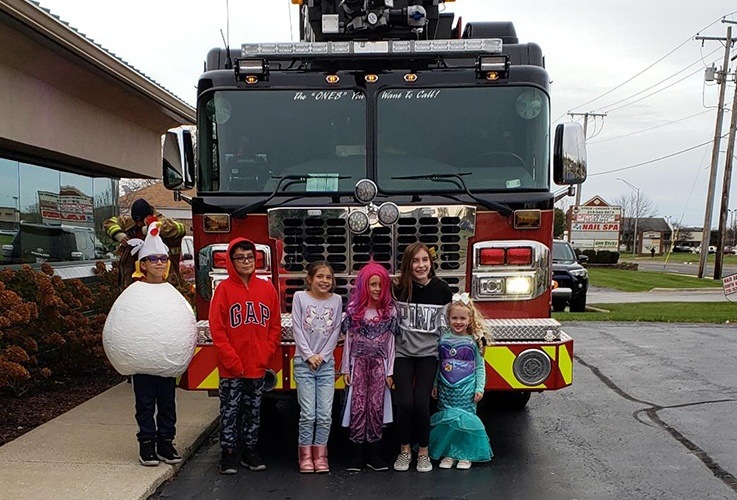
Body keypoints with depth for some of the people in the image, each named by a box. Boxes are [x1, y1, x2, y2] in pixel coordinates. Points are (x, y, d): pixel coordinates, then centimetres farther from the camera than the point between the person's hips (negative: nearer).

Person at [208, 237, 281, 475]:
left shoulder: (267, 288, 4)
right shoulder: (224, 289, -5)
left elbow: (275, 326, 8)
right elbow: (217, 330, -8)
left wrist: (265, 355, -3)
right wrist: (233, 361, -12)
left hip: (257, 366, 3)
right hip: (231, 368, -3)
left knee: (253, 411, 13)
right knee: (230, 411, 6)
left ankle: (250, 451, 25)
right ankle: (228, 453, 17)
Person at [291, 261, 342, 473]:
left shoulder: (336, 300, 5)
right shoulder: (300, 297, -1)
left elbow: (335, 331, 4)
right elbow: (297, 329, -3)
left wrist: (322, 356, -5)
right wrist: (309, 355, -9)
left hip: (326, 364, 2)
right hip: (304, 363, -2)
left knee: (325, 414, 0)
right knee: (308, 414, -3)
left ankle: (320, 454, 14)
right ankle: (305, 455, 12)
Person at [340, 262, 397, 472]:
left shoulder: (390, 311, 2)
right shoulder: (354, 309, 1)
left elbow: (390, 343, 3)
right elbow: (348, 340, 4)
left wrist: (389, 371, 1)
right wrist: (345, 368, 2)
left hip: (379, 364, 1)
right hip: (358, 363, -1)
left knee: (376, 407, 2)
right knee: (358, 407, -1)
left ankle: (374, 454, 11)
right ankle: (356, 454, 7)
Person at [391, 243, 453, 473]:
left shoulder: (441, 289, -4)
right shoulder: (398, 288, -7)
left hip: (428, 353, 0)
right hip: (403, 353, 0)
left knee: (421, 402, -9)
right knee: (405, 402, -9)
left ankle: (423, 452, 12)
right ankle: (405, 450, 14)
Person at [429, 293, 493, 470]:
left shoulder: (474, 341, -1)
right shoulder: (443, 338, 1)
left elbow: (480, 367, 3)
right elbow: (437, 363, 8)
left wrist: (480, 388, -3)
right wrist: (434, 384, 7)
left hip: (466, 388, -1)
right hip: (445, 388, 2)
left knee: (465, 419, 1)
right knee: (446, 420, 5)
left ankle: (465, 454, 14)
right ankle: (448, 453, 18)